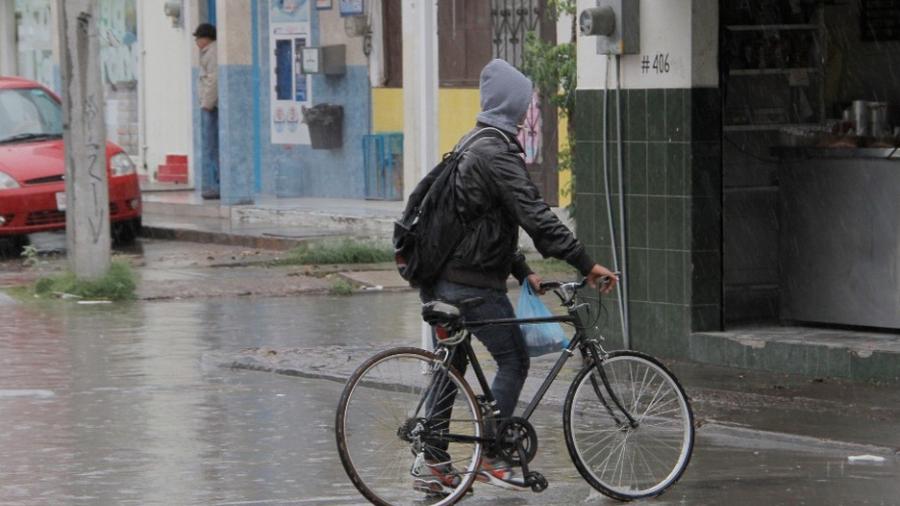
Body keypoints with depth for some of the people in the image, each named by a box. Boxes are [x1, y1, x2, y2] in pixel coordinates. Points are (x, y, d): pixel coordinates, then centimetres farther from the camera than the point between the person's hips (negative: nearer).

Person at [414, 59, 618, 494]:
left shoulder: (471, 145, 17)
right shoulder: (497, 153, -16)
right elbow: (535, 216, -22)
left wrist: (522, 270, 17)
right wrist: (587, 264, -21)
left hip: (445, 275, 10)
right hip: (474, 282, -10)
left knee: (450, 368, 14)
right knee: (513, 361, 0)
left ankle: (433, 465, 16)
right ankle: (492, 458, 1)